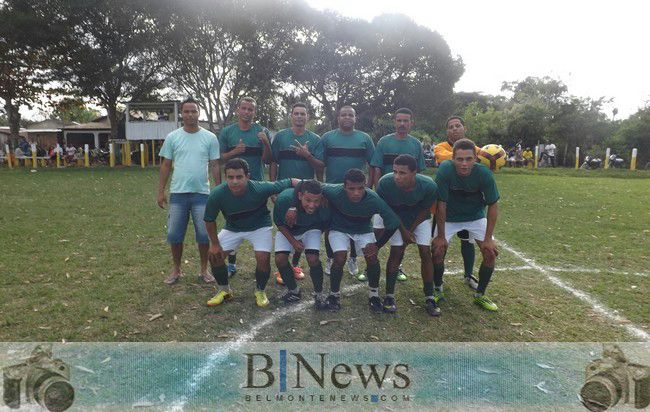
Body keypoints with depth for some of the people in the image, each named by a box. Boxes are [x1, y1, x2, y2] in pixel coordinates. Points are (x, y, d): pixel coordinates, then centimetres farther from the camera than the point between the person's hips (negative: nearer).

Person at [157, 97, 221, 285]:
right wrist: (161, 191, 3)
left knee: (204, 234, 4)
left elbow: (215, 165, 3)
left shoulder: (210, 137, 1)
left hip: (202, 194, -1)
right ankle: (176, 269, 25)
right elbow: (165, 165, 7)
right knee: (174, 234, 7)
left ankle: (204, 270, 21)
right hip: (178, 193, 1)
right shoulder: (172, 137, 4)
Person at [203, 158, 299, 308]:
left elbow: (291, 182, -25)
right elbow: (210, 220, -10)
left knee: (263, 258, -20)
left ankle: (260, 292, 11)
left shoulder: (260, 189, -35)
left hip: (260, 226, -2)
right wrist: (214, 244, -9)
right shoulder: (217, 194, -28)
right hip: (232, 228, 3)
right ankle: (225, 290, 18)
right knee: (214, 255, -8)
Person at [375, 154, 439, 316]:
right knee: (396, 251, -10)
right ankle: (389, 296, 2)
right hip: (395, 217, 0)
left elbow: (425, 210, -15)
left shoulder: (429, 186, -33)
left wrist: (410, 231, -10)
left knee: (425, 252, -6)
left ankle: (429, 298, 5)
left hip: (420, 218, 1)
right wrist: (402, 230, -13)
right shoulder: (385, 183, -34)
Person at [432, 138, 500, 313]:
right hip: (449, 218, -1)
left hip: (476, 216, 2)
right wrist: (441, 236, -20)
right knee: (438, 251, -14)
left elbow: (492, 206, -15)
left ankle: (480, 295, 14)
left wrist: (488, 238, -15)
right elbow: (441, 204, -24)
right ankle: (438, 290, 14)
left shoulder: (484, 174, -26)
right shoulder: (445, 170, -31)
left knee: (491, 252, -8)